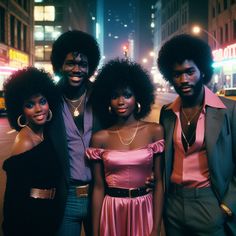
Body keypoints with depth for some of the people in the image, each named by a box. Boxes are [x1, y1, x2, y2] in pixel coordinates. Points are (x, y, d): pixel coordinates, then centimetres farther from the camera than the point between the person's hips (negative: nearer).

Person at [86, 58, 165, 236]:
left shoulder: (155, 131, -4)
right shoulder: (100, 138, -3)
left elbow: (159, 181, -4)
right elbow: (98, 187, 0)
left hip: (144, 210, 0)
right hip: (112, 212, 0)